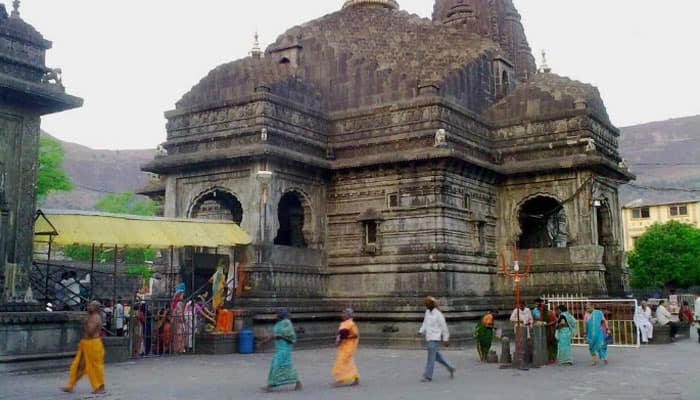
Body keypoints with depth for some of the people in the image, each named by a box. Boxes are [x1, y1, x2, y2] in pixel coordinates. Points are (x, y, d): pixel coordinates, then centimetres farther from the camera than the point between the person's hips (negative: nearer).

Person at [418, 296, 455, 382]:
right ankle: (450, 368, 31)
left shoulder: (438, 314, -13)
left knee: (431, 357, -8)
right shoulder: (427, 312, 9)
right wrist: (421, 331, 0)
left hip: (435, 338, -8)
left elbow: (444, 327, -9)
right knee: (437, 356, 17)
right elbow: (425, 323, 16)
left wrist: (446, 339, -7)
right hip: (429, 337, 8)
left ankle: (428, 376, -5)